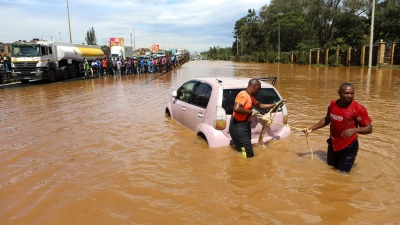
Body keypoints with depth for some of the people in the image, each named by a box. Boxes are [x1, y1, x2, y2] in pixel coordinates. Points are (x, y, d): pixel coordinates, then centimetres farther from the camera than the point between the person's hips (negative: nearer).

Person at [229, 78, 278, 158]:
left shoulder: (250, 97, 15)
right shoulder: (243, 95, -17)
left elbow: (260, 105, 31)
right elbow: (236, 109, -33)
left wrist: (275, 105, 28)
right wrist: (251, 111, -20)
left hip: (244, 126, 11)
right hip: (238, 127, -11)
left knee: (247, 153, 17)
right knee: (248, 155, -11)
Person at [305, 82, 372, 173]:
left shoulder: (358, 109, -20)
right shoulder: (332, 104, -4)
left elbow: (369, 128, -17)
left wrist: (355, 130, -35)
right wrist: (312, 128, 10)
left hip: (349, 146, -5)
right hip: (333, 144, 6)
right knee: (330, 166, 23)